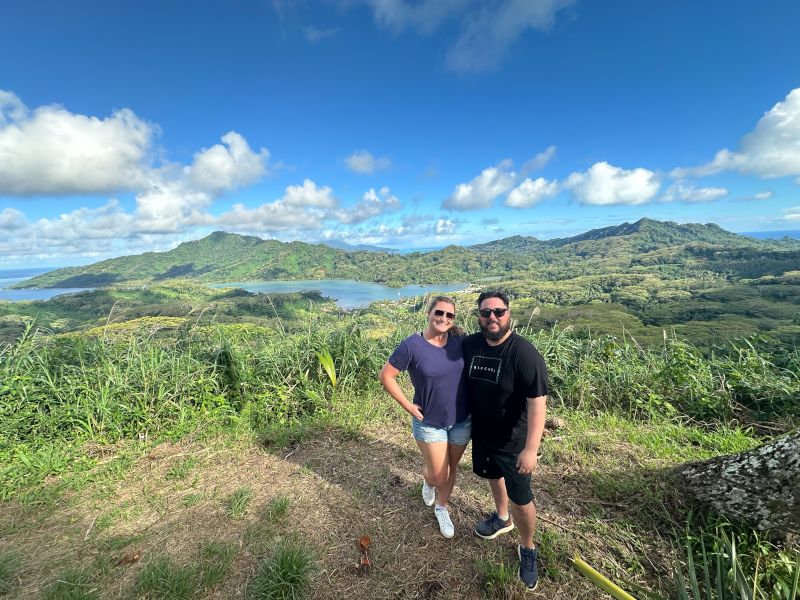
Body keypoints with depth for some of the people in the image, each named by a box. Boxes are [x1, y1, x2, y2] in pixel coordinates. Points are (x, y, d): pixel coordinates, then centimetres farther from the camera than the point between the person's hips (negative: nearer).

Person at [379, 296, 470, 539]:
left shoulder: (460, 342, -9)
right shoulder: (412, 345, -20)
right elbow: (386, 376, -13)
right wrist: (408, 406, -13)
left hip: (462, 420, 4)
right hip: (429, 422, -3)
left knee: (451, 469, 19)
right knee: (439, 476, 8)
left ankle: (441, 508, 47)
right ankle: (427, 478, 45)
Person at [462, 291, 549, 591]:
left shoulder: (524, 353, -27)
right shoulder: (470, 344, -10)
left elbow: (537, 403, -27)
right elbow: (463, 382, 10)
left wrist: (531, 449, -27)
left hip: (513, 441, -5)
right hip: (481, 433, 6)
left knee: (520, 499, 10)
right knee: (493, 476, 28)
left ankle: (527, 549, 40)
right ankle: (502, 518, 57)